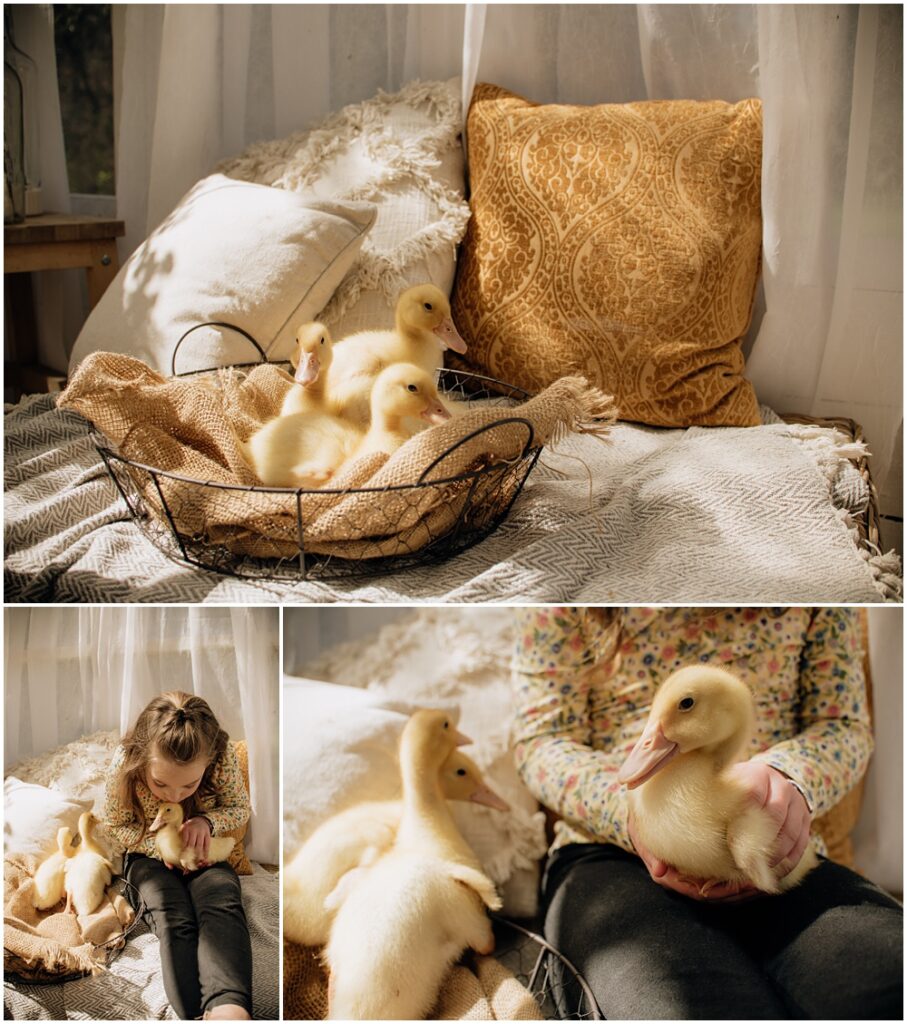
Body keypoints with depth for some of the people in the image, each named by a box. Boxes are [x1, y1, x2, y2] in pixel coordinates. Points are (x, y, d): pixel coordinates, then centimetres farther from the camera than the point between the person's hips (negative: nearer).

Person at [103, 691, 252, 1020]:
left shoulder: (222, 757, -25)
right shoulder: (124, 763, -26)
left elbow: (241, 808, -5)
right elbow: (115, 825, -6)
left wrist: (207, 821, -27)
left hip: (204, 854, 0)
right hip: (150, 856, 0)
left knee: (222, 905, -32)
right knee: (173, 917, -31)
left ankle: (228, 1006, -54)